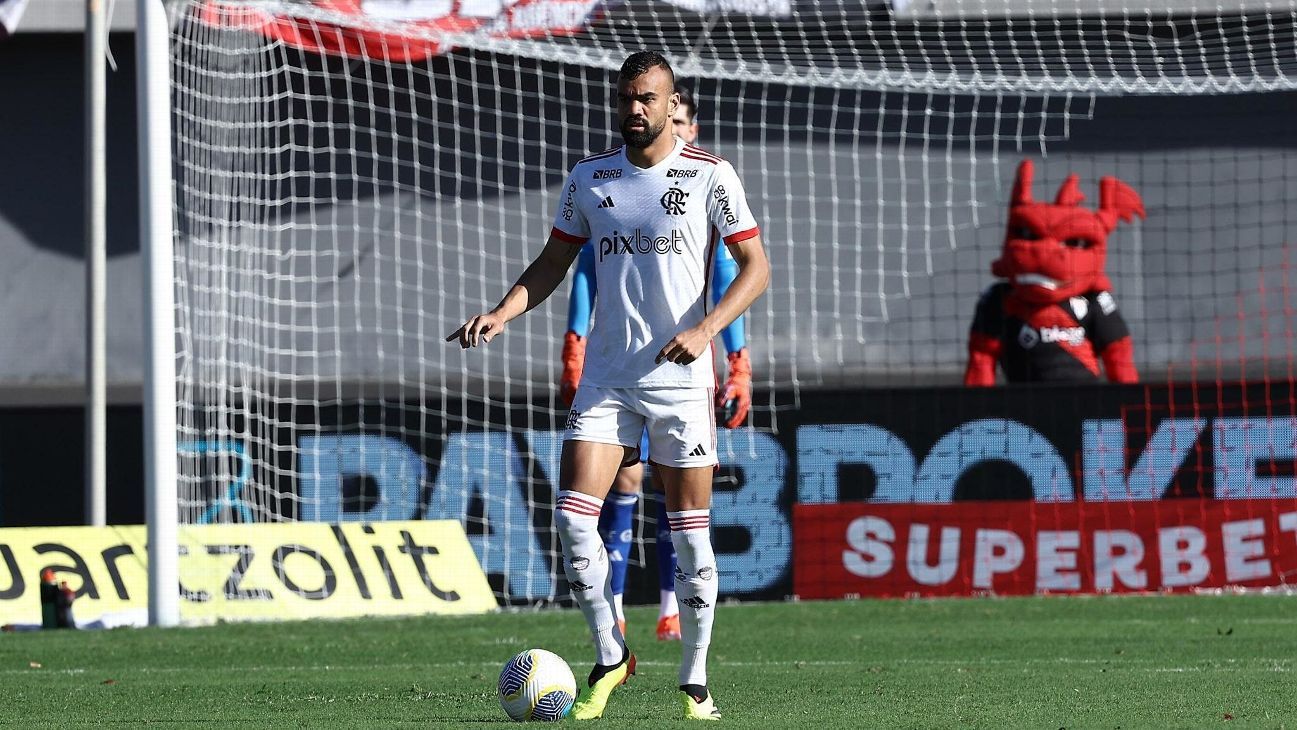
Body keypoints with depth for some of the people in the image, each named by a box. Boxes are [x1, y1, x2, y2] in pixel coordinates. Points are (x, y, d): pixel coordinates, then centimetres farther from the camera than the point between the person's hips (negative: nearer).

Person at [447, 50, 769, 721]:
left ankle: (694, 681, 12)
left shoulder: (710, 177, -3)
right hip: (605, 377, 3)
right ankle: (609, 658, 7)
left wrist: (706, 328, -17)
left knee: (689, 533, -1)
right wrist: (502, 314, -3)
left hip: (681, 380, -3)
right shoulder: (589, 179, 7)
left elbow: (755, 267, -2)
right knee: (573, 516, -11)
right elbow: (554, 261, 14)